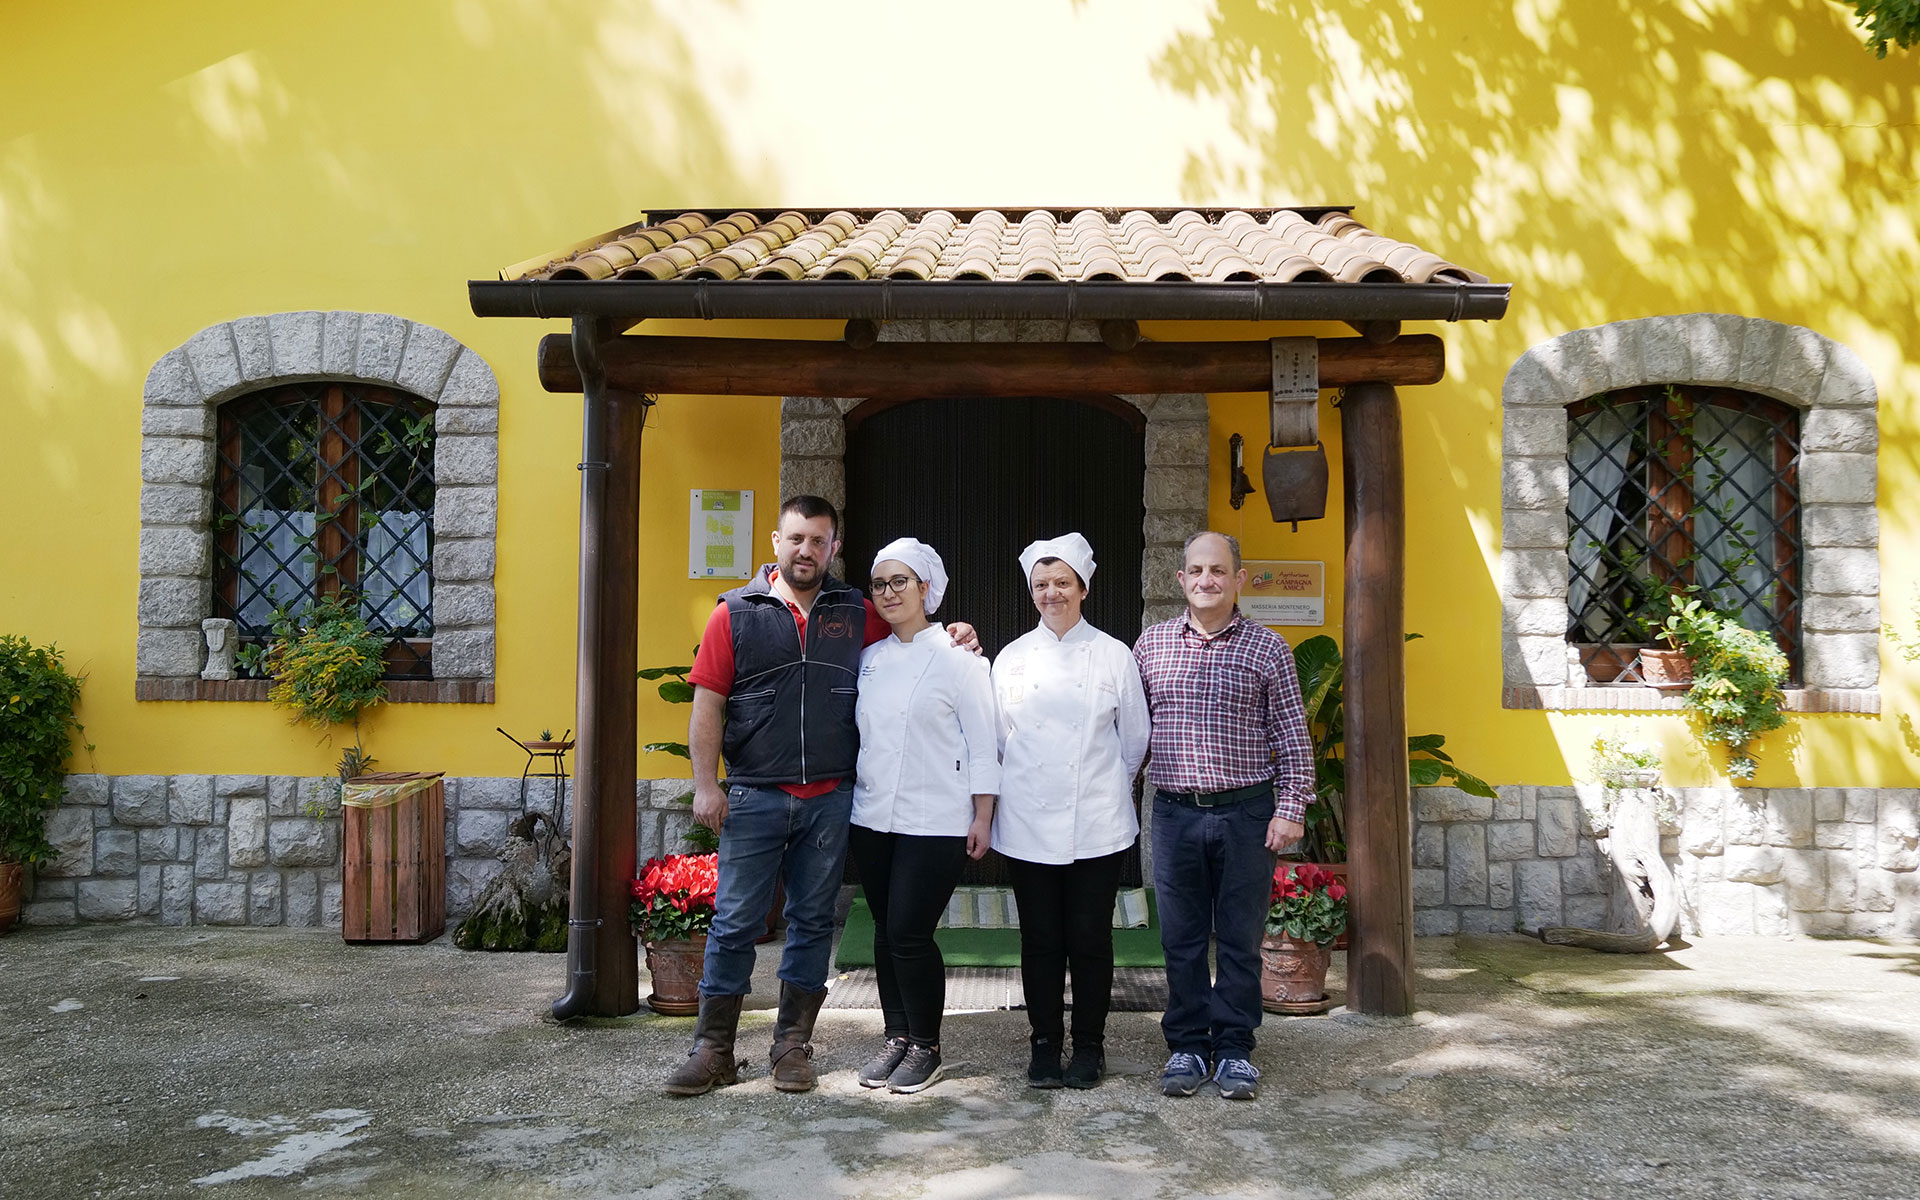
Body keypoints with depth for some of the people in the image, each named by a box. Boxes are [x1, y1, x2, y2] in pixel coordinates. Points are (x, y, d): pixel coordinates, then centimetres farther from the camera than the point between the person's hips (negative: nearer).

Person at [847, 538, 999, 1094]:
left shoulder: (957, 655, -5)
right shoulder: (870, 658, 11)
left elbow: (982, 740, -6)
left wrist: (982, 816, -9)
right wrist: (850, 799, 13)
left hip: (935, 820, -6)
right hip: (872, 817, 6)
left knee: (909, 932, -7)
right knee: (886, 931, 10)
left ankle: (926, 1048, 10)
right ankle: (896, 1036, 25)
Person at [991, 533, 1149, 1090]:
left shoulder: (1114, 656, 2)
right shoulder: (1012, 658, 6)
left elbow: (1135, 738, 8)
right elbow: (998, 737, 11)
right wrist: (1023, 786, 10)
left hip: (1096, 825, -1)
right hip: (1029, 824, 1)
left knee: (1090, 939, 3)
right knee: (1041, 939, 7)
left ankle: (1089, 1046, 18)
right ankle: (1045, 1044, 20)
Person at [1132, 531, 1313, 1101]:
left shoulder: (1267, 647, 1)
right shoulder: (1152, 643, 7)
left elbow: (1292, 735, 2)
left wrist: (1290, 807, -4)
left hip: (1246, 813, -1)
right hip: (1175, 812, 2)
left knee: (1239, 939, 6)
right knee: (1181, 938, 7)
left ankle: (1233, 1049, 18)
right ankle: (1187, 1046, 19)